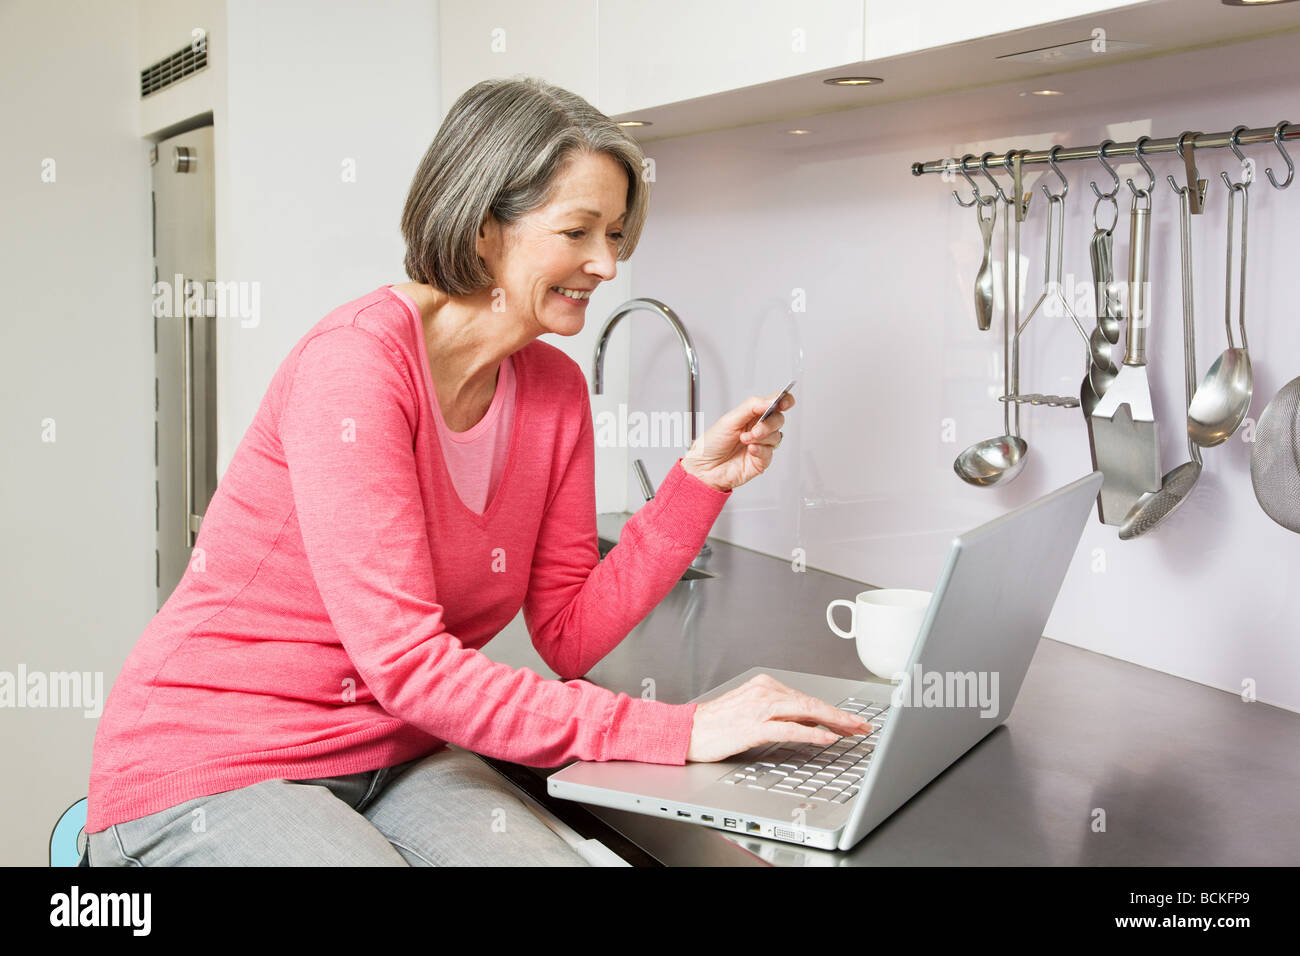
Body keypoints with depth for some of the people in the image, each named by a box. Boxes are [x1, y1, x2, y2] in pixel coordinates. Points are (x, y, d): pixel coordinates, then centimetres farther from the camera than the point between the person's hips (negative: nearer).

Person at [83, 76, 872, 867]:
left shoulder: (556, 389, 2)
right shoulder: (357, 361, -21)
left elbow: (568, 636, 0)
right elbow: (407, 663, -26)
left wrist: (700, 481, -9)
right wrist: (677, 731, -27)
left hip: (394, 756, 6)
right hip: (211, 769, -5)